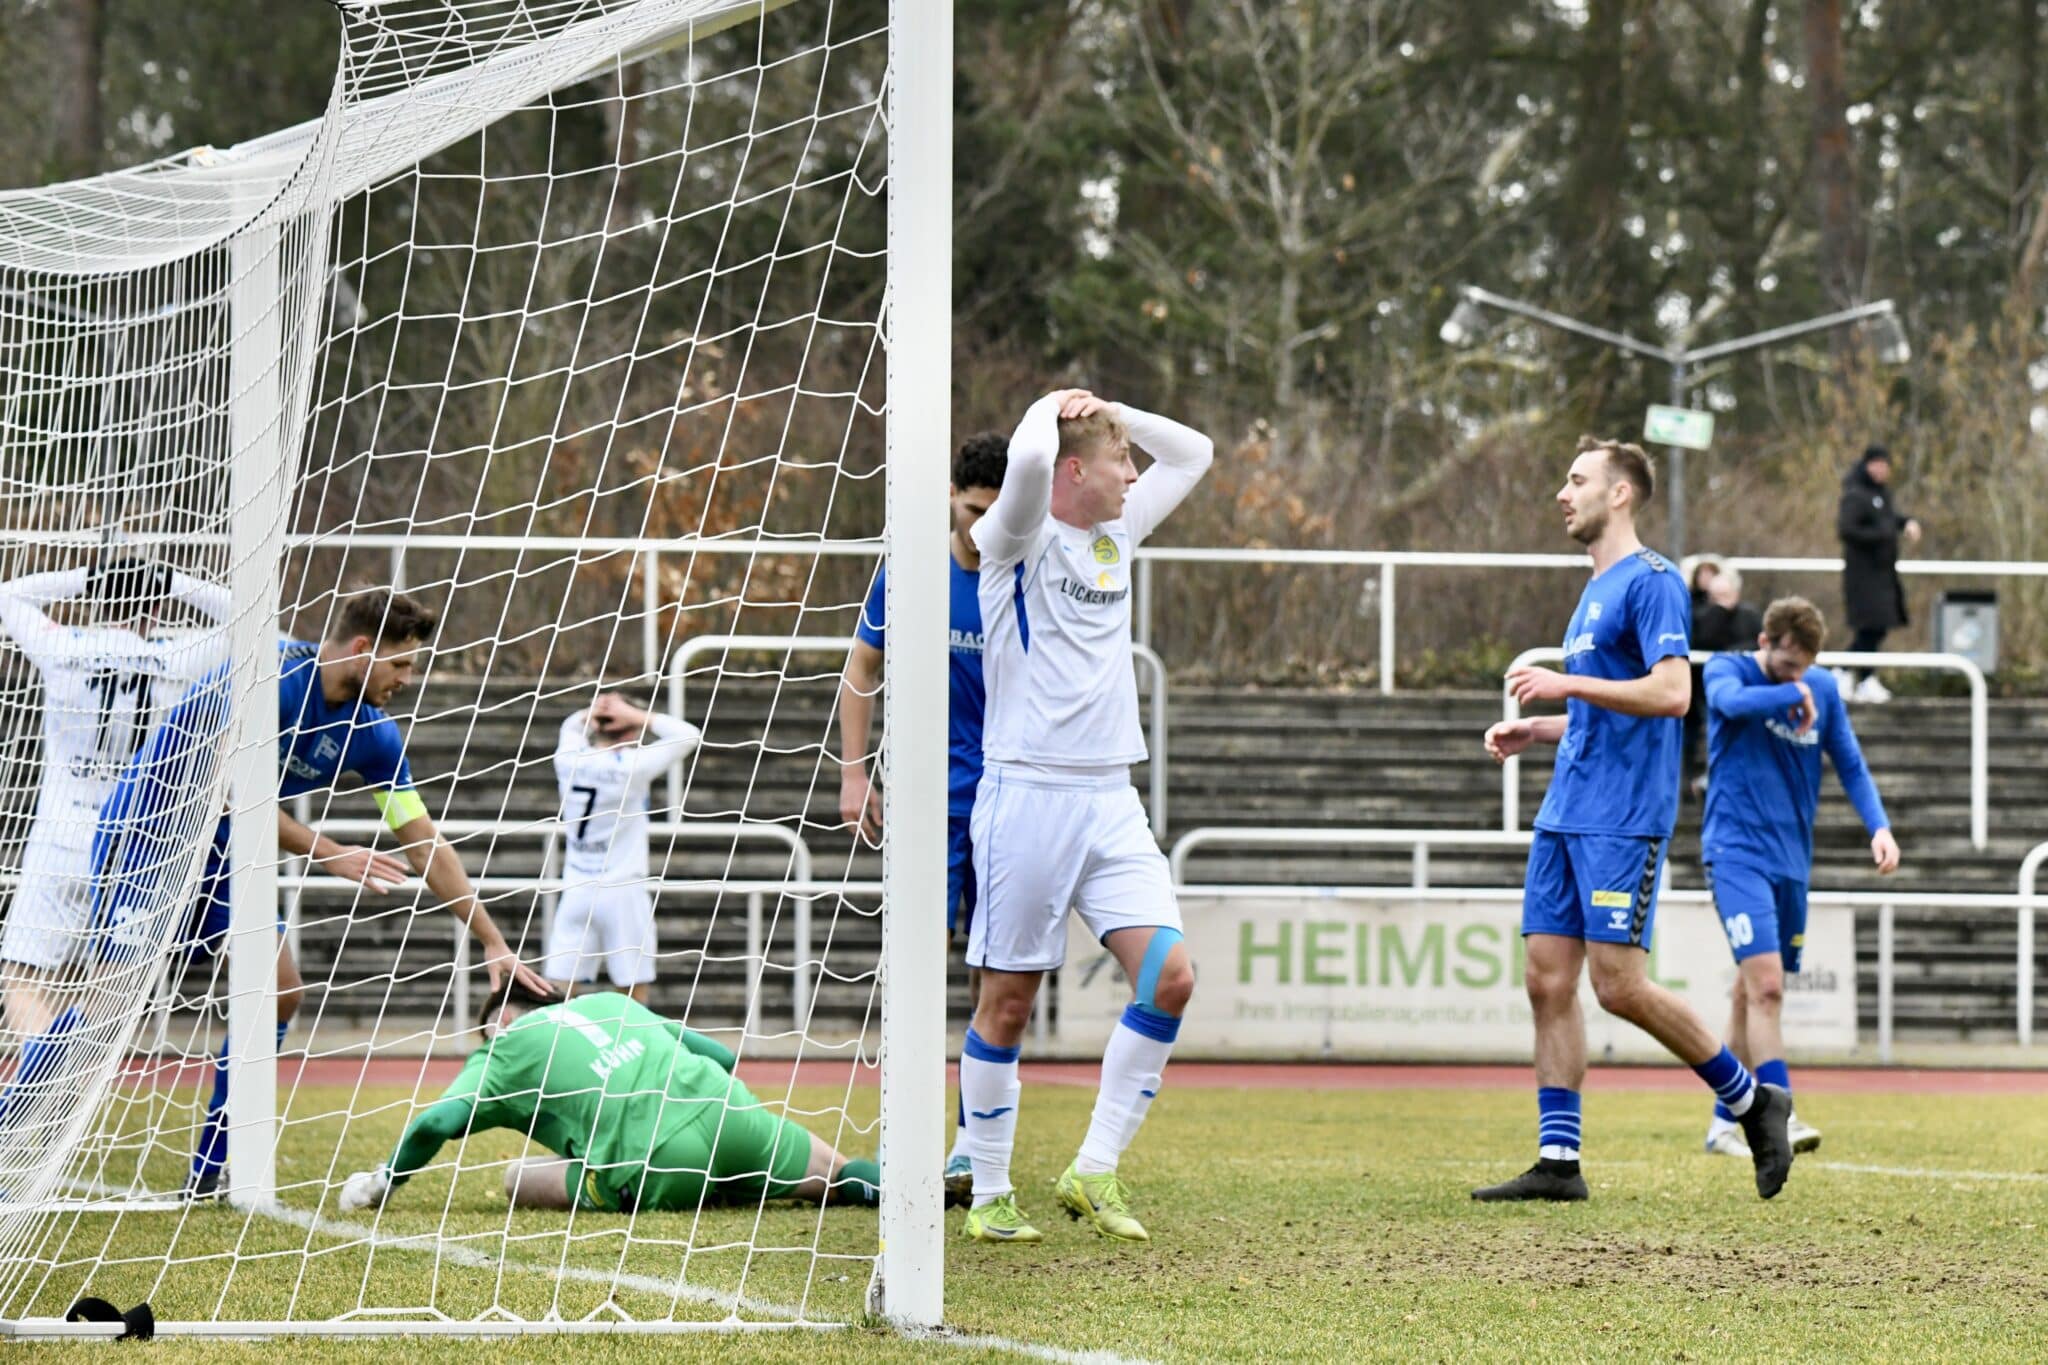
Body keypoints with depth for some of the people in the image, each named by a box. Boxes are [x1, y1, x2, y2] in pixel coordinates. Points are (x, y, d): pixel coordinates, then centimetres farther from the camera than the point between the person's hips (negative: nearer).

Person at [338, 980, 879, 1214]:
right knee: (835, 1177, 24)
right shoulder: (611, 1002, 30)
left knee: (518, 1180, 11)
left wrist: (381, 1185, 15)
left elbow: (438, 1122, 1)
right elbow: (723, 1057, 27)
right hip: (728, 1109, 5)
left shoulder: (504, 1049, 15)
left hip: (660, 1166, -5)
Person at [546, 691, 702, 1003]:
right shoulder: (631, 766, -11)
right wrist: (635, 715, -5)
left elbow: (571, 726, 26)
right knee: (634, 996, 2)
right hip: (623, 893, -4)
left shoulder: (569, 760, 3)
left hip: (575, 892, 4)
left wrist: (593, 713, 6)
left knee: (556, 999, 0)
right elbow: (688, 735, -6)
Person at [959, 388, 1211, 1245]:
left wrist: (1108, 411, 12)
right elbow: (1027, 457, -27)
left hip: (1111, 800, 6)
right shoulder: (1020, 538, -6)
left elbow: (1192, 454, 25)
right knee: (1008, 999, 0)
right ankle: (990, 1196, 9)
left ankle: (1094, 1172, -2)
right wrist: (1054, 409, -5)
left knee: (1169, 976, -9)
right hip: (1026, 795, -6)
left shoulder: (1118, 532, 15)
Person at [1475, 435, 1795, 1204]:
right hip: (1567, 816, 9)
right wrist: (1534, 730, 15)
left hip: (1624, 818, -9)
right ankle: (1557, 1161, 2)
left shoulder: (1650, 582, -9)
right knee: (1548, 982, 2)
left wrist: (1568, 685, -18)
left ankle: (1752, 1101, 4)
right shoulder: (1596, 591, 20)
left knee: (1620, 985, -11)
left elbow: (1672, 693, -20)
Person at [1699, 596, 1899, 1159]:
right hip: (1737, 852, -6)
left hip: (1791, 859, 6)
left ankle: (1725, 1121, 19)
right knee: (1765, 984, -19)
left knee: (1755, 995, 10)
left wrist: (1879, 826, -5)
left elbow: (1851, 766, 10)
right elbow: (1733, 700, -27)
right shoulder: (1728, 670, -4)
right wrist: (1795, 696, -14)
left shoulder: (1822, 689, 9)